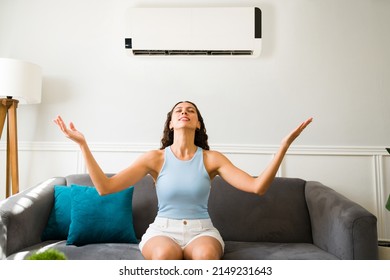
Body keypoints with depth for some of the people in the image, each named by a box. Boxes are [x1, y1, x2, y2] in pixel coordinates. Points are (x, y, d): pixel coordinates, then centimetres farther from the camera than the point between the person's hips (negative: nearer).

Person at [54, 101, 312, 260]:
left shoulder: (212, 159, 0)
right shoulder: (155, 158, 0)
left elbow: (258, 187, -10)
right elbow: (105, 187, -8)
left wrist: (285, 144, -17)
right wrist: (83, 144, -13)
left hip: (202, 230, 1)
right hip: (163, 229, 0)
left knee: (205, 254, -35)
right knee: (166, 254, -36)